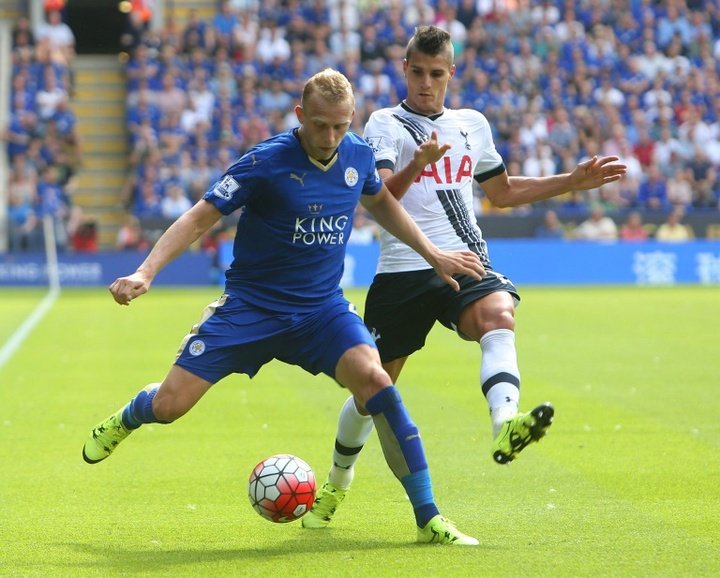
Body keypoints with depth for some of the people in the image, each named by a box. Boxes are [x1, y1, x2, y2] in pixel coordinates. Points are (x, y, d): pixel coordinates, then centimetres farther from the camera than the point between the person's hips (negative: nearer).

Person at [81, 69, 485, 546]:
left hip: (322, 309, 3)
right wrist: (145, 273, -24)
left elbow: (381, 203, 22)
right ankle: (128, 418, 35)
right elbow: (200, 218, -13)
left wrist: (433, 253, 19)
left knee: (373, 377, -25)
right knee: (169, 405, -8)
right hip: (250, 306, -3)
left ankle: (428, 518, -20)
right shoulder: (267, 162, -17)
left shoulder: (358, 156, -2)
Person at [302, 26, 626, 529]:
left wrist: (574, 181, 23)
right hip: (403, 270, -3)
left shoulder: (472, 124, 17)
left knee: (500, 318, -33)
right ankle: (337, 484, 32)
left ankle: (506, 425, -56)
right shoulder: (386, 124, 1)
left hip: (465, 264, 3)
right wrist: (419, 164, -34)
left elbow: (503, 191, 30)